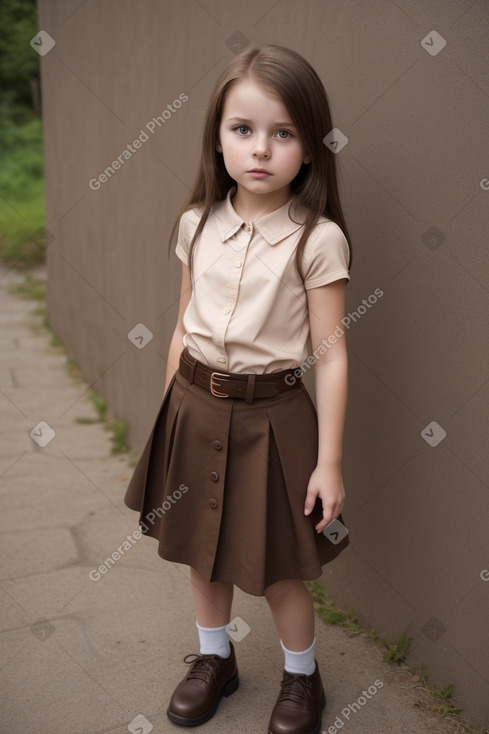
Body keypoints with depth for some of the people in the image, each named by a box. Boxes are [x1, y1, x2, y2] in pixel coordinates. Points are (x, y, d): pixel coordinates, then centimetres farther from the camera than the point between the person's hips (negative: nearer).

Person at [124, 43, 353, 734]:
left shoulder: (317, 239, -13)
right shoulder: (198, 224, 0)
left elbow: (331, 355, -11)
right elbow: (184, 326, 8)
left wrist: (328, 461, -11)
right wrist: (172, 410, 10)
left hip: (269, 416, -4)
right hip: (195, 406, 5)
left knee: (278, 566, 9)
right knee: (202, 547, 19)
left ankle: (301, 676, 38)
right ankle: (215, 658, 45)